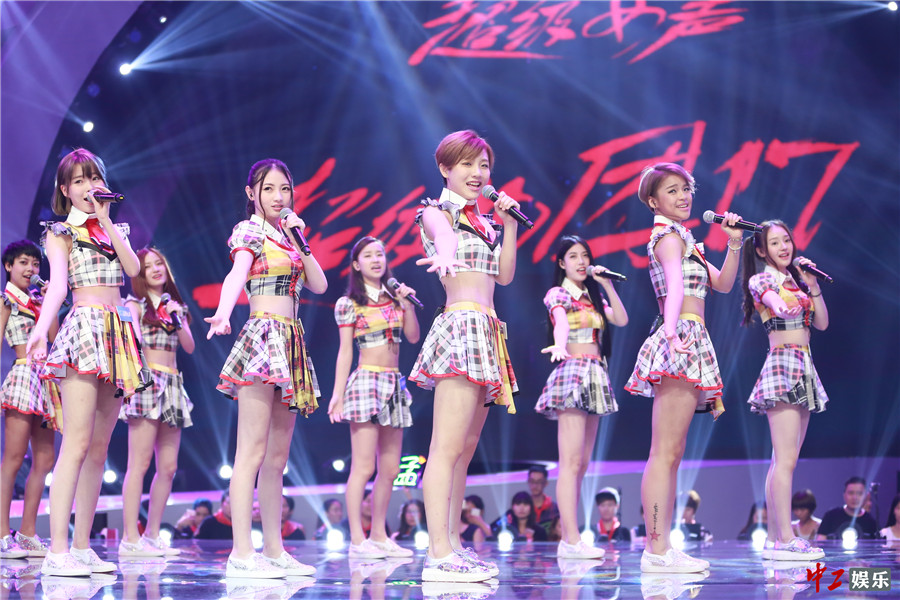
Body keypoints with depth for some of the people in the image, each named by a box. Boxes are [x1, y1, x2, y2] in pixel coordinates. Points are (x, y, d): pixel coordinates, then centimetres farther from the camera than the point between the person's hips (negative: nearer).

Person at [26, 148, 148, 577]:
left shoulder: (115, 229, 21)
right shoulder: (60, 232, 5)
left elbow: (133, 268, 3)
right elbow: (57, 285, -9)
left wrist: (105, 219, 2)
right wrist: (41, 328, -26)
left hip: (118, 335, 6)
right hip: (84, 328, -6)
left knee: (99, 448, 3)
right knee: (77, 443, -16)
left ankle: (82, 546, 5)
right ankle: (57, 551, -20)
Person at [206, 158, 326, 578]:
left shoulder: (287, 234, 21)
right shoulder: (249, 231, 0)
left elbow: (319, 285, 14)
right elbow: (236, 276, -19)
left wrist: (299, 242, 6)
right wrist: (222, 315, -37)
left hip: (291, 345, 8)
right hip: (262, 336, -8)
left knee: (277, 456, 8)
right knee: (252, 451, -13)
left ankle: (274, 550, 10)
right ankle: (241, 555, -17)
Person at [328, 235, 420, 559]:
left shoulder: (394, 297, 14)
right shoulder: (349, 303, 0)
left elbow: (413, 337, 7)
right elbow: (345, 351, -2)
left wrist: (407, 304, -4)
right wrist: (338, 393, -7)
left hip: (395, 385, 6)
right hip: (366, 382, -6)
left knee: (390, 468, 6)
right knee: (363, 466, -11)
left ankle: (379, 535, 14)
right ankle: (357, 540, -9)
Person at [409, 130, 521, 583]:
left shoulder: (482, 220, 23)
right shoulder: (437, 212, 1)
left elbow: (505, 275, 19)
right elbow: (443, 238, -24)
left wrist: (509, 224, 12)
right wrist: (444, 259, -46)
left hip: (488, 334, 9)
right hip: (460, 325, -9)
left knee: (465, 448, 7)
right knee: (448, 446, -15)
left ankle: (452, 545, 10)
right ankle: (438, 556, -21)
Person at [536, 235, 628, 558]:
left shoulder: (593, 296, 21)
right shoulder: (558, 294, -1)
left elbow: (621, 320, 10)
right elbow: (560, 321, -22)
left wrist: (607, 284, 7)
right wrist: (559, 345, -42)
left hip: (596, 376, 8)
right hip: (572, 371, -8)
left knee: (581, 464, 3)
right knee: (571, 462, -14)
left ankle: (568, 540, 3)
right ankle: (572, 540, -19)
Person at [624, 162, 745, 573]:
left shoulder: (682, 240, 26)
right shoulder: (670, 236, -4)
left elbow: (722, 283, 24)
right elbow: (675, 286, -24)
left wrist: (734, 244, 10)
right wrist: (671, 330, -40)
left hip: (687, 346, 11)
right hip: (682, 340, -11)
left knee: (671, 454, 8)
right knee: (664, 452, -15)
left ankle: (660, 548, 9)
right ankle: (656, 550, -20)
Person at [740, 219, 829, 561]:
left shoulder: (795, 280, 20)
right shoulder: (761, 280, -2)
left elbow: (822, 323, 15)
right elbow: (773, 299, -21)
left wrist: (812, 285, 7)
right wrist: (778, 304, -37)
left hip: (804, 368, 8)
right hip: (782, 364, -8)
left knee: (784, 460, 6)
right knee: (786, 458, -15)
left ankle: (775, 539, 7)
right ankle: (786, 539, -18)